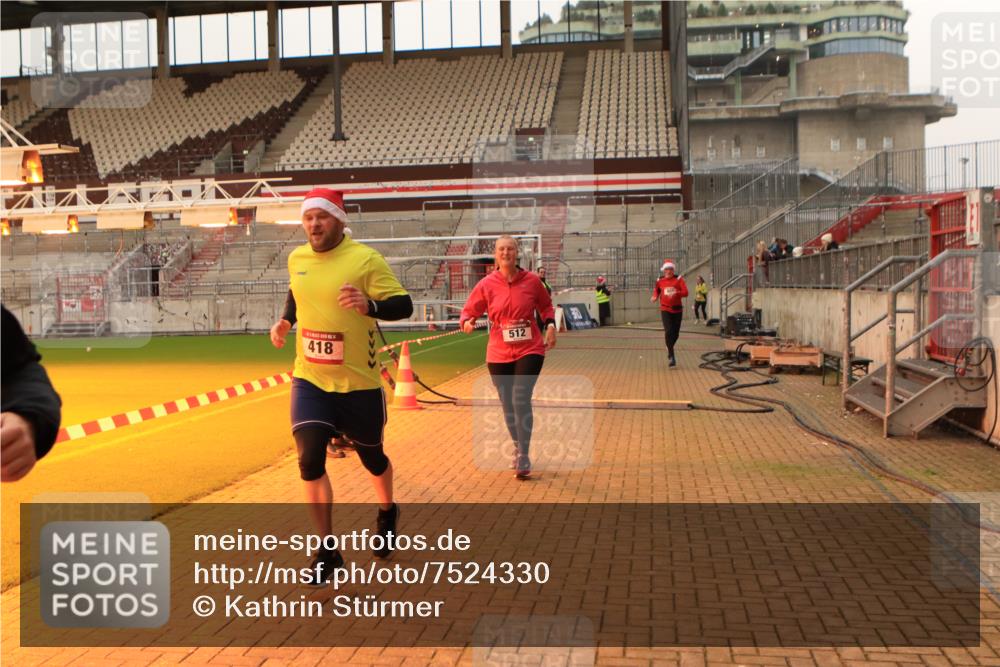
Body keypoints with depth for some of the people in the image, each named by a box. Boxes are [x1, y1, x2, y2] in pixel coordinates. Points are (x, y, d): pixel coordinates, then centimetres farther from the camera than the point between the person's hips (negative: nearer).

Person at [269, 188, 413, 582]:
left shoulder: (365, 259, -13)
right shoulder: (296, 259, 4)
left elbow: (403, 305, -14)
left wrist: (369, 305, -32)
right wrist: (285, 321, 5)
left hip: (359, 383, -3)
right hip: (309, 380, 3)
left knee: (371, 456, 14)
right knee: (310, 459, -9)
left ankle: (387, 513, 47)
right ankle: (328, 551, 5)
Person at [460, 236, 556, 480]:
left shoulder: (531, 280, -3)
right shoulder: (486, 285, -3)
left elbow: (546, 306, 14)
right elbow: (469, 311, 5)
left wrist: (550, 325, -3)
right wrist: (467, 322, -18)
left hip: (529, 350, -2)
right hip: (499, 354, 2)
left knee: (521, 400, -15)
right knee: (508, 405, 10)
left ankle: (523, 456, -4)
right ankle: (518, 449, 34)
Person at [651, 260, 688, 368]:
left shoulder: (678, 279, -3)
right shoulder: (660, 281, 2)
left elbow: (685, 292, -14)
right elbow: (656, 290, 22)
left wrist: (676, 293, -33)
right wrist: (655, 297, 0)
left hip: (677, 309, 1)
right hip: (665, 310, -1)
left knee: (676, 333, 9)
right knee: (668, 331, -17)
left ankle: (669, 348, 41)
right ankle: (672, 357, -12)